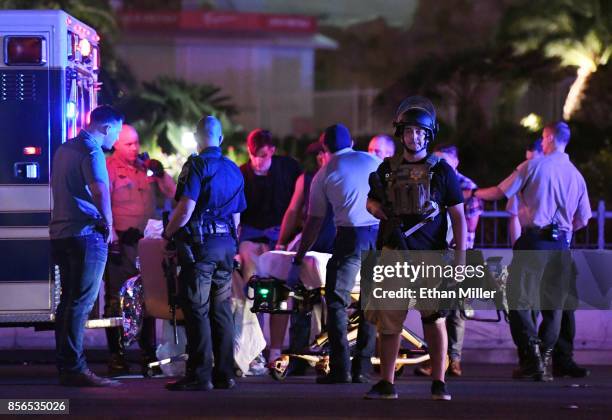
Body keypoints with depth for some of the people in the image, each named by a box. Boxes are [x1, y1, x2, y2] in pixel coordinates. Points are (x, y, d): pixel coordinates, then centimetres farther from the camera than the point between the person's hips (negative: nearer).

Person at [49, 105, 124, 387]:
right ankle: (75, 369, -9)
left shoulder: (64, 149, 18)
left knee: (69, 301, 13)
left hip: (61, 233, 9)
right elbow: (99, 190, -28)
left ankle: (65, 365, 15)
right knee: (81, 303, -8)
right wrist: (108, 222, -13)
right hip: (86, 234, -9)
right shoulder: (92, 152, -11)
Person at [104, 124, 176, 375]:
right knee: (116, 300, -2)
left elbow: (171, 195, 14)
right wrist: (112, 239, -15)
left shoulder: (146, 168, 13)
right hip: (121, 243, -6)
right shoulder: (108, 169, -5)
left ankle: (148, 354, 17)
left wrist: (161, 174, -3)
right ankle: (116, 354, 2)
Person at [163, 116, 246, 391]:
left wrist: (168, 232, -4)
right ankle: (224, 374, 11)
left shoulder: (196, 166, -9)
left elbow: (186, 209, -18)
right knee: (221, 311, 10)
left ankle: (199, 376, -7)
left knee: (197, 311, -5)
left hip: (199, 245, -7)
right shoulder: (234, 170, 14)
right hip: (226, 245, 7)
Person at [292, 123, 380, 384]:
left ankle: (341, 369, -8)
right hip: (382, 234, 3)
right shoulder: (374, 162, 17)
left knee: (337, 300, 1)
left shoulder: (324, 174, 11)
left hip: (351, 235, -3)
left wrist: (298, 257, 18)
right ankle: (362, 369, 8)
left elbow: (314, 222, 11)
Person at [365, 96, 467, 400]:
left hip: (431, 255, -2)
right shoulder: (387, 169, 10)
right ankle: (386, 384, 9)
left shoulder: (441, 170, 2)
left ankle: (438, 383, 3)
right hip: (394, 253, 3)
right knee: (388, 321, 2)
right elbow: (370, 201, 23)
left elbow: (458, 216, 2)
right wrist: (377, 208, -2)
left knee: (435, 318, -3)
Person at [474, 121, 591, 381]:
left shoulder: (533, 166, -2)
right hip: (561, 245, 4)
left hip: (534, 240, -4)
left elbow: (501, 192, 3)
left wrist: (473, 193, 18)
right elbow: (583, 220, 13)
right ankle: (546, 361, 4)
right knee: (554, 305, 9)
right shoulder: (576, 175, 11)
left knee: (519, 299, -1)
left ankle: (531, 355, -13)